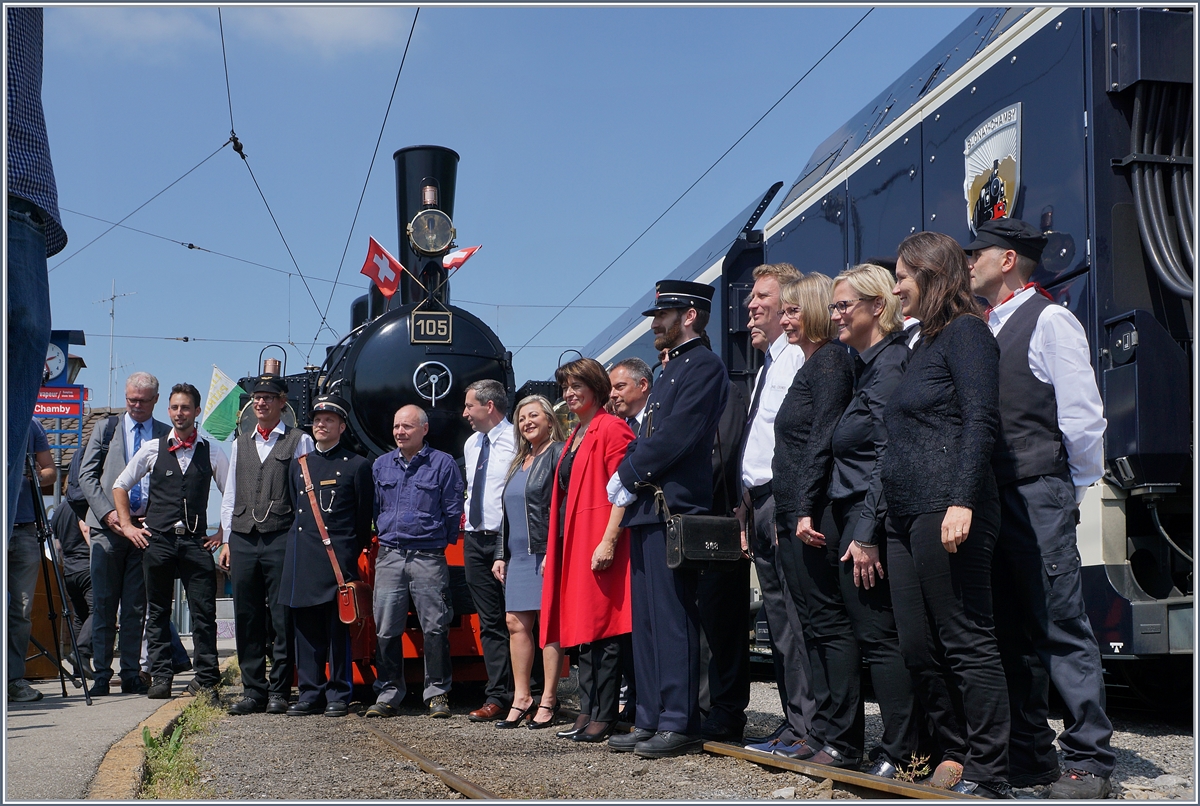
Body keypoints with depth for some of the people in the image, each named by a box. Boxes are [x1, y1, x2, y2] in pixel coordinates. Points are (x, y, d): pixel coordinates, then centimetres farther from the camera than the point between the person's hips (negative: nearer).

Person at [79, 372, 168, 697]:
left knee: (136, 607, 4)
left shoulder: (168, 435, 9)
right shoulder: (105, 429, 11)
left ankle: (131, 674, 9)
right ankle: (101, 675, 4)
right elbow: (86, 475, 7)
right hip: (108, 527, 0)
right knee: (104, 605, -1)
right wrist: (107, 513, -7)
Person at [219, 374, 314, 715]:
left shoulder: (300, 442, 6)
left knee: (283, 619, -3)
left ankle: (279, 691, 4)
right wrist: (227, 540, 13)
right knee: (247, 619, 4)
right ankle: (253, 690, 12)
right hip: (243, 541, 4)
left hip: (282, 540, -4)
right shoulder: (240, 444, 19)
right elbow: (230, 496, 20)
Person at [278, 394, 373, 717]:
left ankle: (339, 695, 4)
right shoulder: (299, 465, 16)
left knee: (338, 630, -3)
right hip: (302, 560, 5)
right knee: (306, 630, 5)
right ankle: (309, 694, 12)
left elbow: (364, 520, 4)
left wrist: (351, 556, 3)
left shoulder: (357, 466, 2)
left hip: (338, 558, -4)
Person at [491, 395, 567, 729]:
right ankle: (521, 698, 10)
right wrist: (501, 554, 18)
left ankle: (549, 699, 0)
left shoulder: (559, 453, -5)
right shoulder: (518, 462, 21)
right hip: (519, 556, 8)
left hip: (548, 554, -8)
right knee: (516, 624, 5)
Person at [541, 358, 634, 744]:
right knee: (583, 626, 10)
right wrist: (554, 549, 19)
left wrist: (608, 540, -22)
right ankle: (588, 712, 15)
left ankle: (604, 717, -3)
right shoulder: (576, 435, 19)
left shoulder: (611, 428, -8)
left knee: (603, 628, -6)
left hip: (599, 545, -9)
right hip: (574, 545, 9)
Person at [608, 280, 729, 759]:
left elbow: (676, 436, -17)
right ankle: (651, 720, 15)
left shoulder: (703, 366, -7)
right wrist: (626, 473, 5)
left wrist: (629, 475, -8)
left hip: (672, 508, -10)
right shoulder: (671, 370, 24)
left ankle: (680, 724, -5)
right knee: (646, 620, 10)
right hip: (646, 509, 10)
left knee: (671, 618, -9)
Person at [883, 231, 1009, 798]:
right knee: (916, 647, 9)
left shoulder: (965, 332, -4)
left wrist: (962, 503, -24)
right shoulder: (923, 344, 23)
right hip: (906, 518, 9)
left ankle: (986, 775, -1)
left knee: (967, 644, -6)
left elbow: (980, 421, -15)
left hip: (947, 514, -9)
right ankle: (954, 755, 19)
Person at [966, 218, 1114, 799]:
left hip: (1038, 498, -8)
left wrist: (1072, 490, -2)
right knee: (1013, 634, 11)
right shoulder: (982, 328, 17)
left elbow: (1082, 417, -9)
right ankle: (1028, 754, 18)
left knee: (1062, 629, -6)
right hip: (990, 500, 8)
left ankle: (1088, 759, -1)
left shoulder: (1049, 321, -5)